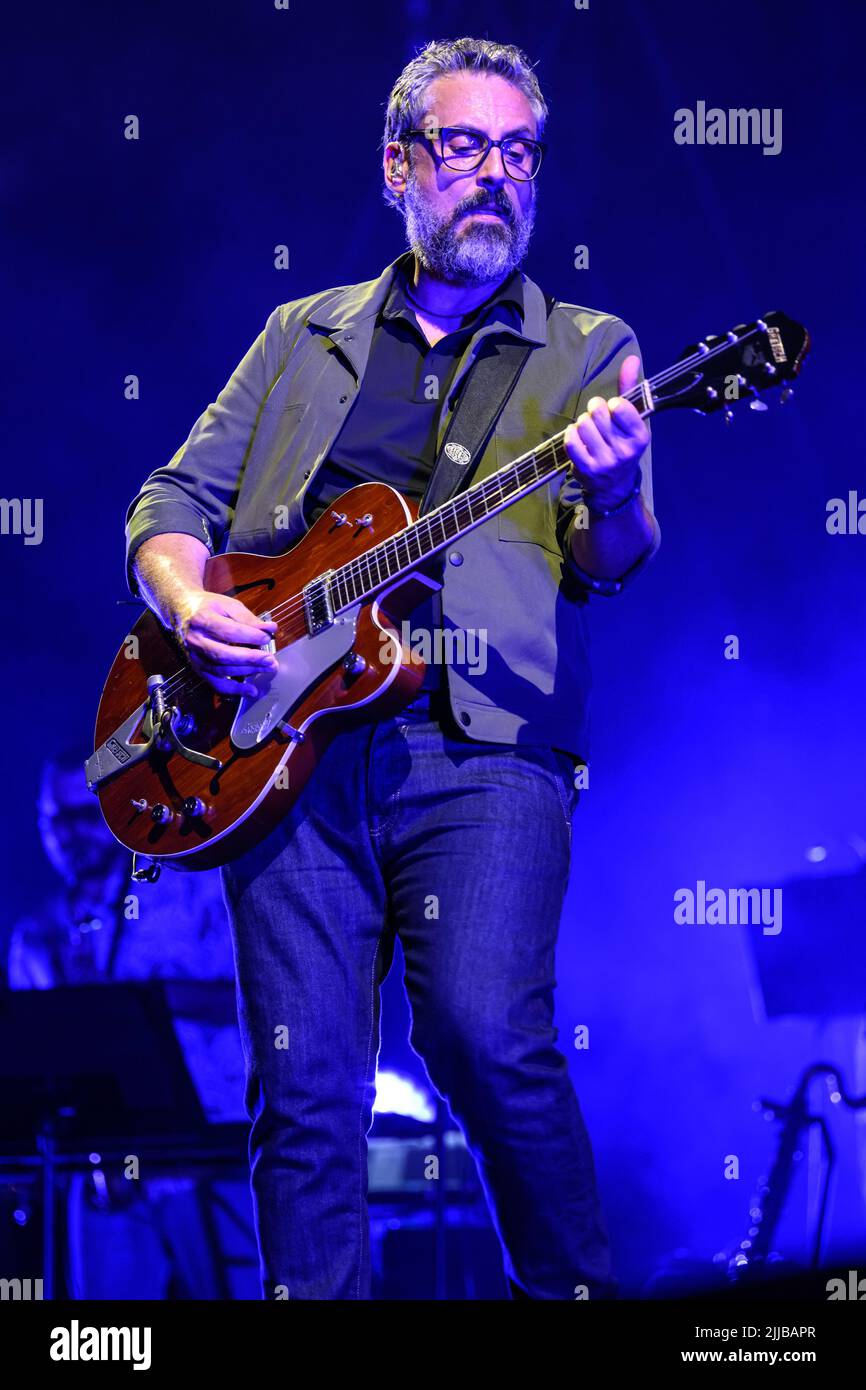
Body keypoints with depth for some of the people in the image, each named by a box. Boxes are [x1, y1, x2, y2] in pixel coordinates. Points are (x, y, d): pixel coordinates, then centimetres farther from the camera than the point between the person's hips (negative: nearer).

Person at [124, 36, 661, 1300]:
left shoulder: (587, 353, 14)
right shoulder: (305, 336, 21)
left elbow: (610, 562, 0)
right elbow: (173, 503, 20)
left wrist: (611, 499, -24)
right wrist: (190, 605, -2)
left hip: (483, 748, -2)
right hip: (290, 743, 3)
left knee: (490, 1037, -21)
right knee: (303, 1078, -5)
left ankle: (575, 1289, 0)